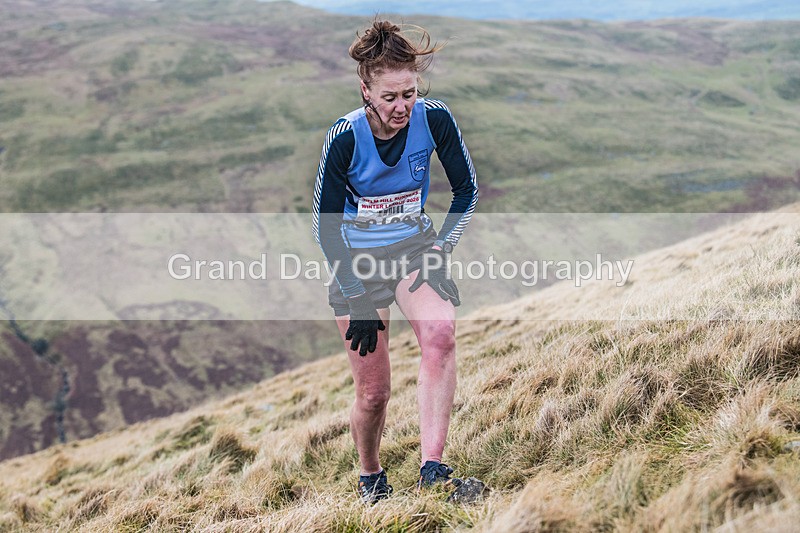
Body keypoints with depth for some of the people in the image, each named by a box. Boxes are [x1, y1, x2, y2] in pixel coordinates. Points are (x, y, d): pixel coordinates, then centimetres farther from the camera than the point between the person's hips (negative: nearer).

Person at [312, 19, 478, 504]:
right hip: (358, 261, -1)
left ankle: (432, 470, -30)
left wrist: (442, 248, -10)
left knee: (441, 334, -30)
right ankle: (371, 479, 29)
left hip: (415, 249, 2)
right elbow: (326, 227, -11)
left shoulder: (434, 119, -14)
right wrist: (358, 300, -13)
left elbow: (467, 190, 2)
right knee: (374, 391, 0)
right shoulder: (344, 137, -20)